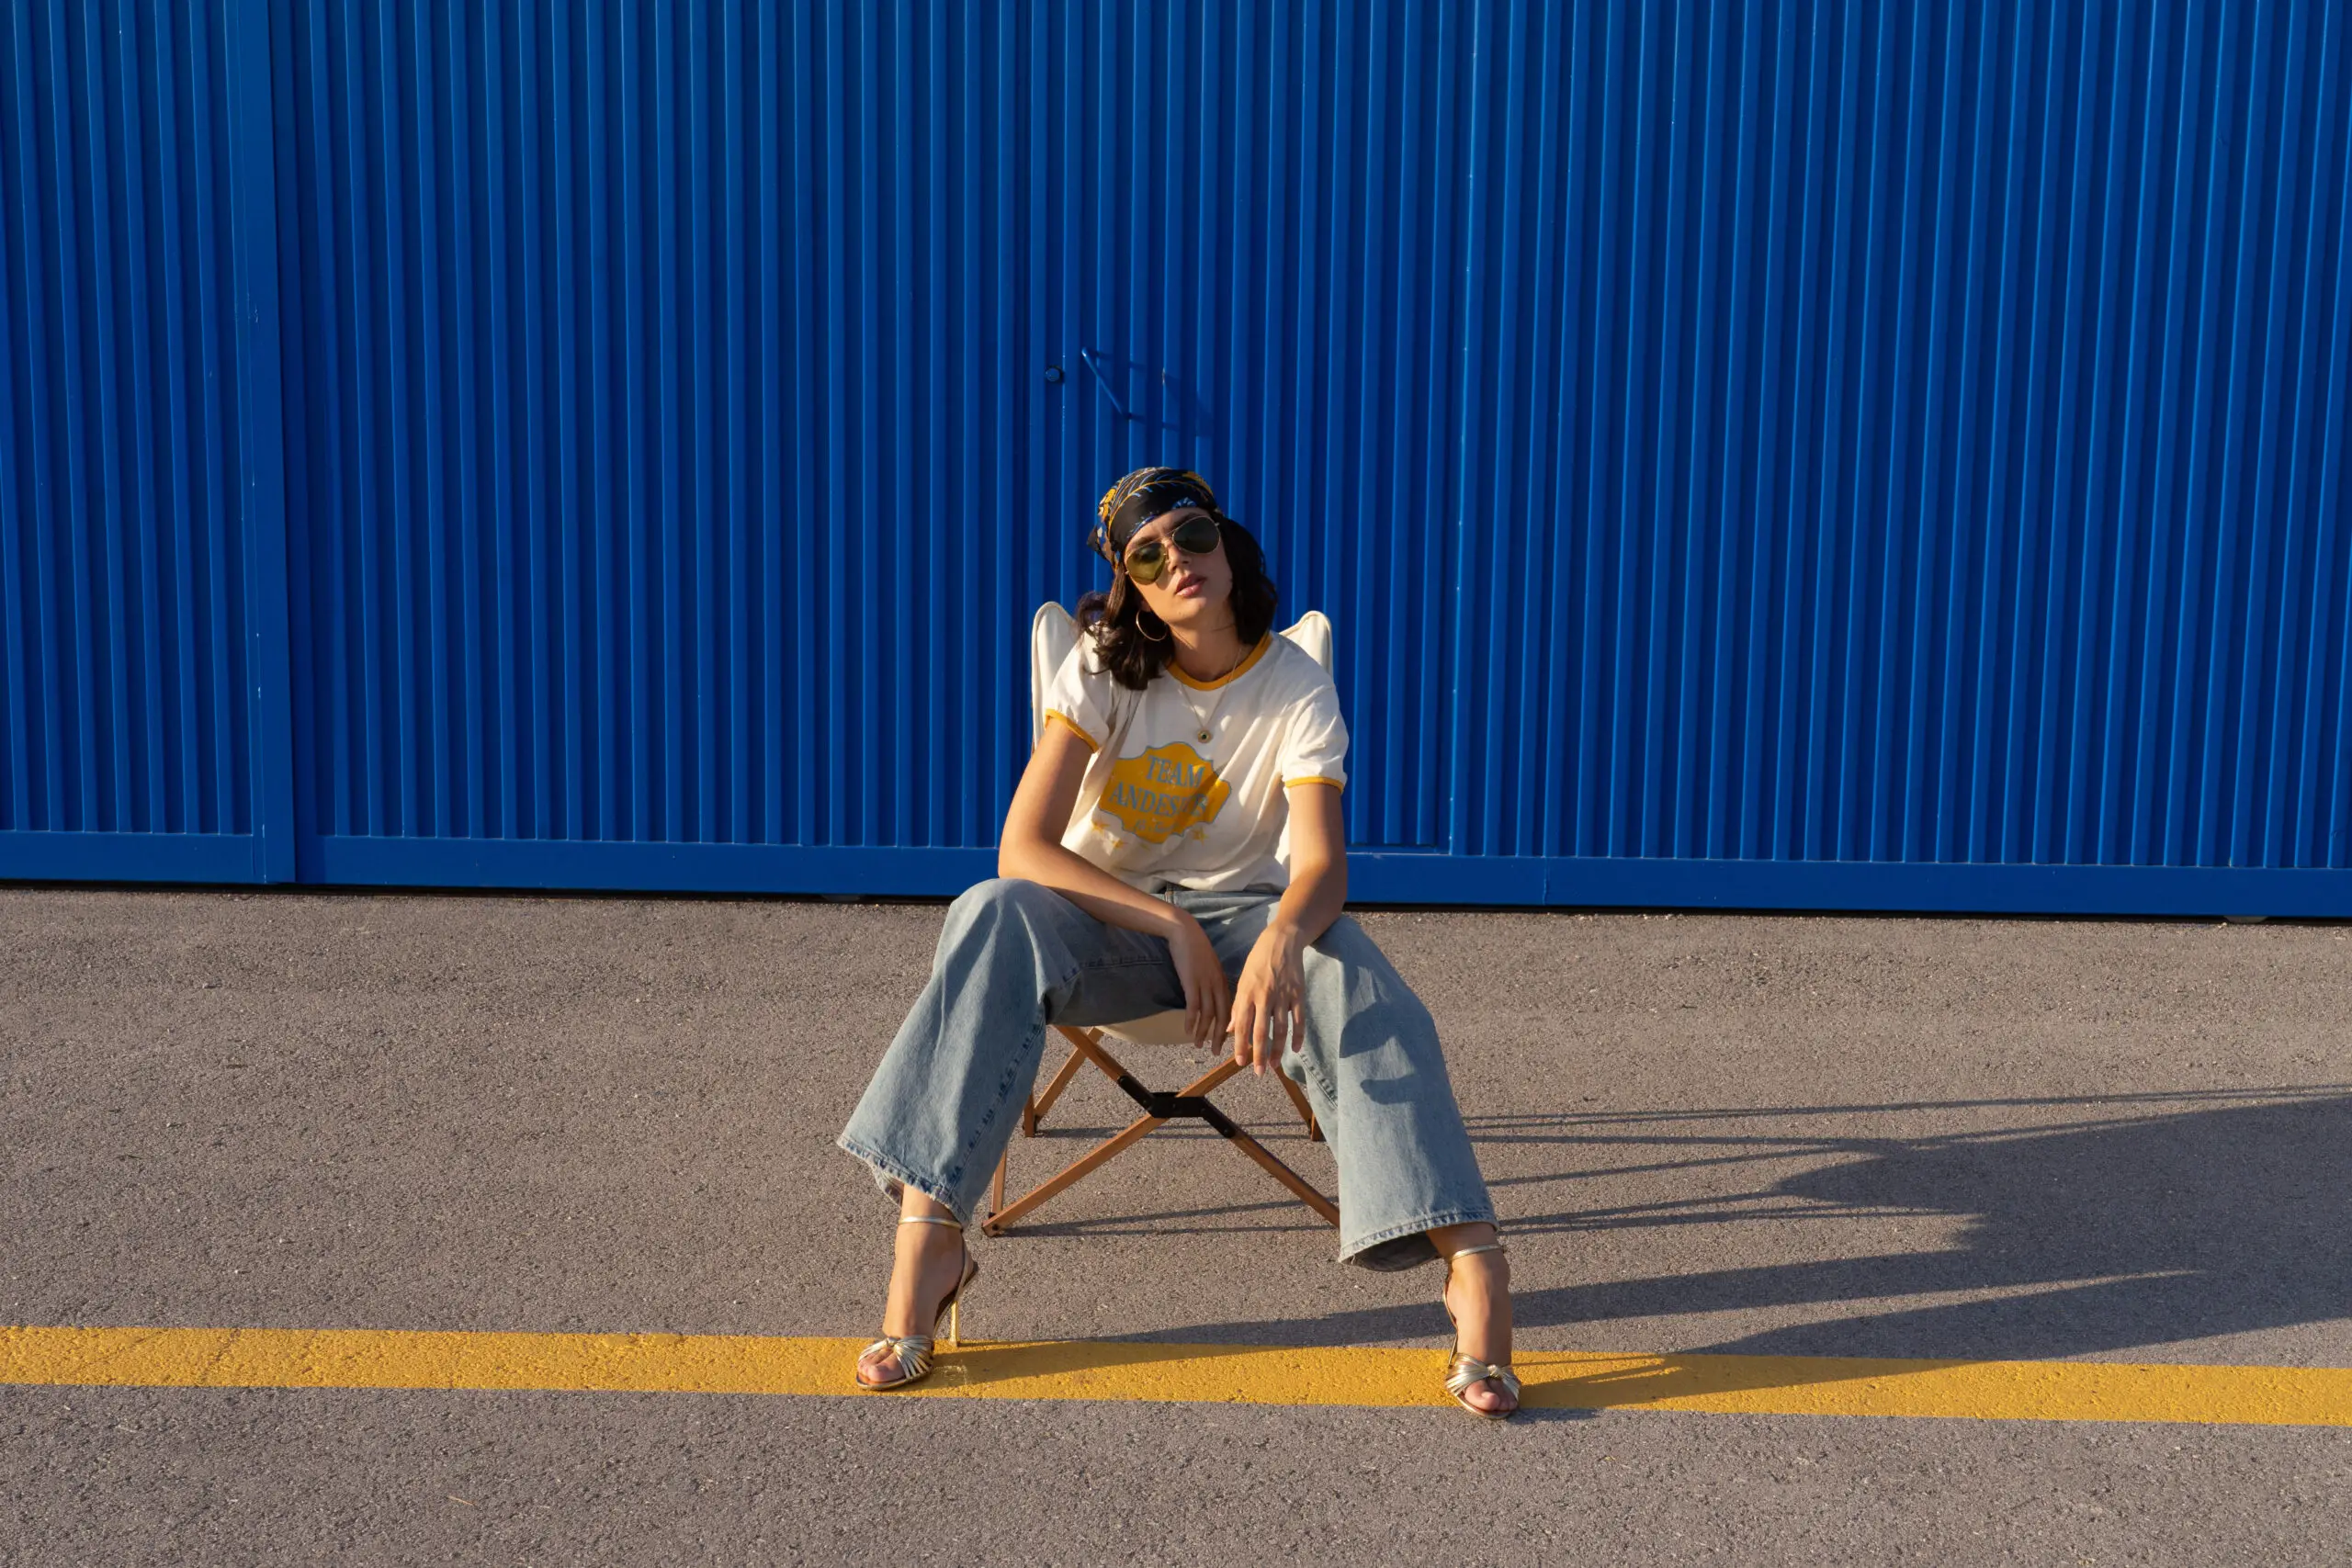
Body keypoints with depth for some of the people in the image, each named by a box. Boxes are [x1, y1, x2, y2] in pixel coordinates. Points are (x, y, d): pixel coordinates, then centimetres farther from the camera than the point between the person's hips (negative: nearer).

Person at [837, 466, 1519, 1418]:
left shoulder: (1298, 689, -7)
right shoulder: (1104, 672, -7)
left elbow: (1321, 867, -19)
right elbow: (1024, 849, -17)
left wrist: (1280, 940, -44)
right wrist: (1174, 928, -27)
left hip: (1247, 914, 0)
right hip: (1108, 919, 0)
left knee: (1355, 983, -33)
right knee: (996, 917, -34)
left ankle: (1469, 1256, -44)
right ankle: (927, 1233, -37)